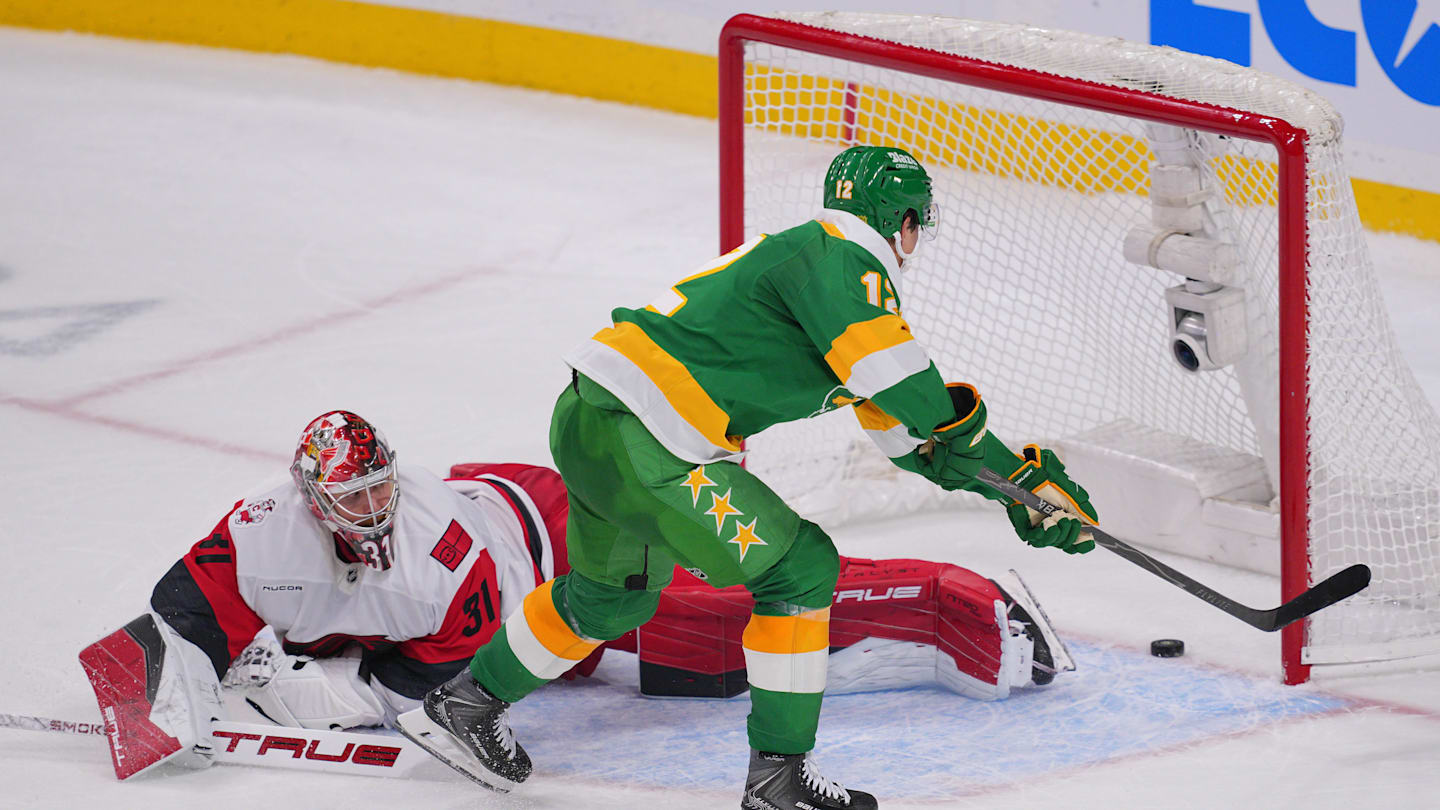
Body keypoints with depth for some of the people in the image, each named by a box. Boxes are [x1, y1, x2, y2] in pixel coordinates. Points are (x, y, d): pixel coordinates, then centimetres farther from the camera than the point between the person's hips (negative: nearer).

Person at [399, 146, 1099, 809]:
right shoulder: (843, 258, -9)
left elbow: (905, 425, 25)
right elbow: (900, 381, -24)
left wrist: (1022, 479, 21)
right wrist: (1011, 465, -13)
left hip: (590, 421, 10)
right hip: (634, 436, -10)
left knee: (612, 595, 31)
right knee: (799, 568, -4)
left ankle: (463, 705, 44)